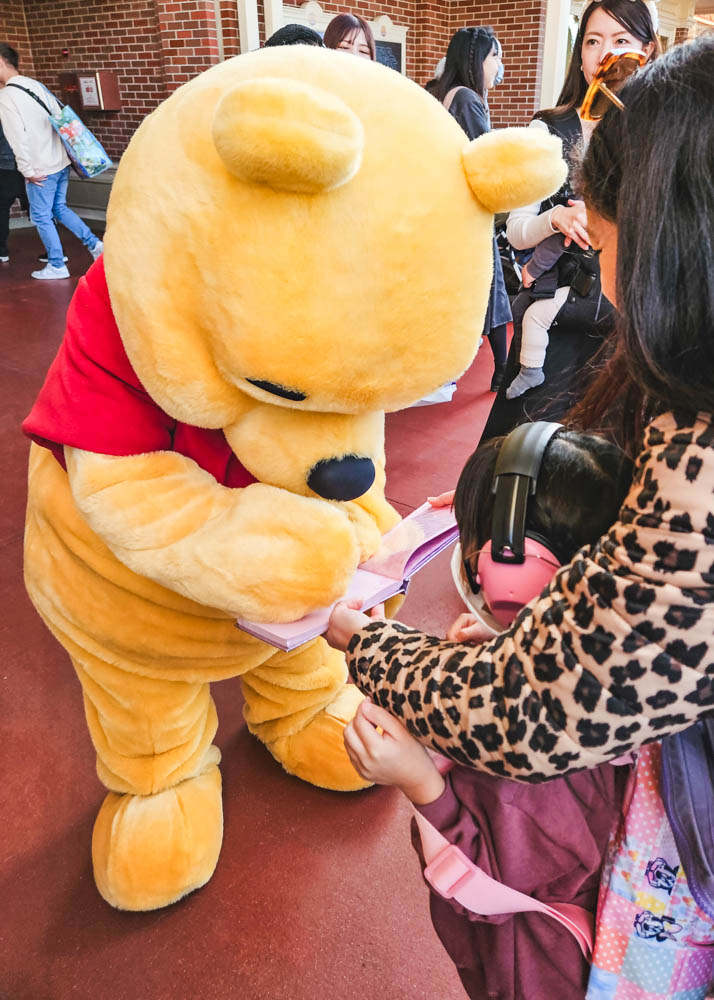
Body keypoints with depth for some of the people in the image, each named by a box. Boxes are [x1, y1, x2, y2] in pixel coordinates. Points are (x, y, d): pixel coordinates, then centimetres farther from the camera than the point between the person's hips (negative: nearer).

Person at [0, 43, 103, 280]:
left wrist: (27, 170, -12)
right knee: (60, 209, 21)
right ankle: (93, 243, 13)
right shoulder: (36, 85, 10)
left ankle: (57, 266, 11)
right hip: (61, 162, 7)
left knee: (41, 217, 5)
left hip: (41, 170, -7)